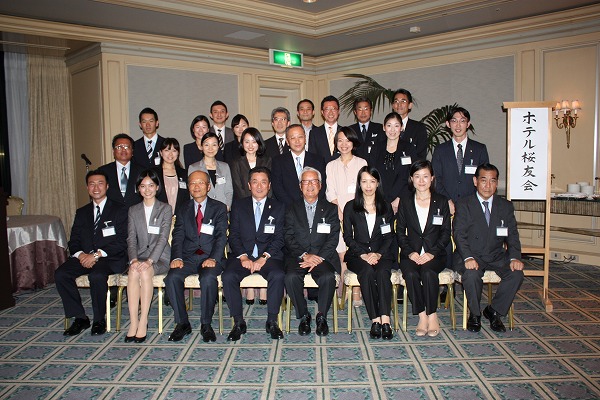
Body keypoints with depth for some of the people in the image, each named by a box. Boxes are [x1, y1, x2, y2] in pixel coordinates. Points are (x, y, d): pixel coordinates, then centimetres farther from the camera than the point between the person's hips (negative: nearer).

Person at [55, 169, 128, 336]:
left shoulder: (119, 210, 3)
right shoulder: (82, 212, 20)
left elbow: (122, 241, -7)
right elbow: (74, 241, 14)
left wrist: (97, 254, -17)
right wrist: (80, 254, -10)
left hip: (110, 258, -5)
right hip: (84, 257, 5)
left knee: (97, 275, -35)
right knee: (60, 274, -22)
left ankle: (99, 319, -12)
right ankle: (80, 317, -9)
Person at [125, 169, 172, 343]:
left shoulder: (166, 209, 3)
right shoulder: (133, 210, 14)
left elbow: (163, 238, -8)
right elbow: (131, 239, 5)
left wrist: (150, 261, -21)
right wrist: (134, 259, -15)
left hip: (160, 258, -2)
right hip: (140, 256, 3)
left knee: (145, 272, -34)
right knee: (133, 272, -31)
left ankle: (143, 322, -28)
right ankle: (133, 322, -30)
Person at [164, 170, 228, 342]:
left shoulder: (219, 208, 9)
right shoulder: (184, 209, 17)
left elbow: (221, 236, -2)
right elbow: (178, 236, 6)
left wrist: (213, 258, -19)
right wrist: (176, 257, -13)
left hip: (210, 258, -2)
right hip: (188, 257, 3)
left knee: (208, 278, -34)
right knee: (172, 277, -27)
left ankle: (206, 324, -16)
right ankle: (182, 323, -11)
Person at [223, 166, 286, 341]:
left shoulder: (278, 207, 10)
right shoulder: (238, 205, 12)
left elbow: (279, 238, 1)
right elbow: (233, 235, 5)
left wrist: (264, 258, -14)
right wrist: (243, 256, -11)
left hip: (269, 256, -1)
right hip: (242, 255, 1)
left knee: (278, 275, -32)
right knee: (228, 276, -28)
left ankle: (272, 321, -16)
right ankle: (238, 322, -14)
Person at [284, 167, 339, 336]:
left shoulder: (331, 209, 12)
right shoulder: (292, 210, 12)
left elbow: (333, 238, 2)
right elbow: (289, 238, 2)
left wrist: (318, 257, -14)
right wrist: (304, 255, -15)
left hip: (323, 257, 0)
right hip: (297, 256, 1)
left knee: (328, 277, -30)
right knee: (291, 277, -29)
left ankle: (322, 316, -8)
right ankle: (303, 316, -8)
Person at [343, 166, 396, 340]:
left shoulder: (386, 207, 14)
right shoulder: (351, 207, 10)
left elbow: (389, 236, 7)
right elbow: (348, 237, 3)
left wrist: (378, 254, -11)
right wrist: (363, 254, -12)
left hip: (381, 253, 1)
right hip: (358, 255, -1)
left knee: (383, 272, -32)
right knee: (367, 271, -33)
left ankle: (385, 320, -36)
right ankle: (375, 320, -31)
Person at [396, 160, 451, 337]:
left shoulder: (441, 201, 8)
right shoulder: (405, 202, 10)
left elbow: (446, 232, 3)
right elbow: (400, 232, 6)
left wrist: (432, 253, -11)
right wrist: (410, 252, -10)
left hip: (434, 254, -1)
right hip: (411, 253, 1)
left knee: (428, 272, -32)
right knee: (411, 274, -31)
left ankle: (432, 316, -18)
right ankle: (422, 316, -18)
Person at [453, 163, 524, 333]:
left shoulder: (506, 206, 10)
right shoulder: (463, 205, -1)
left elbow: (512, 235, 4)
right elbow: (459, 234, -10)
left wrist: (515, 257, -16)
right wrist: (468, 258, -28)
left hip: (497, 256, 3)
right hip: (471, 256, -3)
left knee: (516, 273, -24)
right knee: (471, 274, -33)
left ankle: (494, 311, -1)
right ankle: (475, 314, -5)